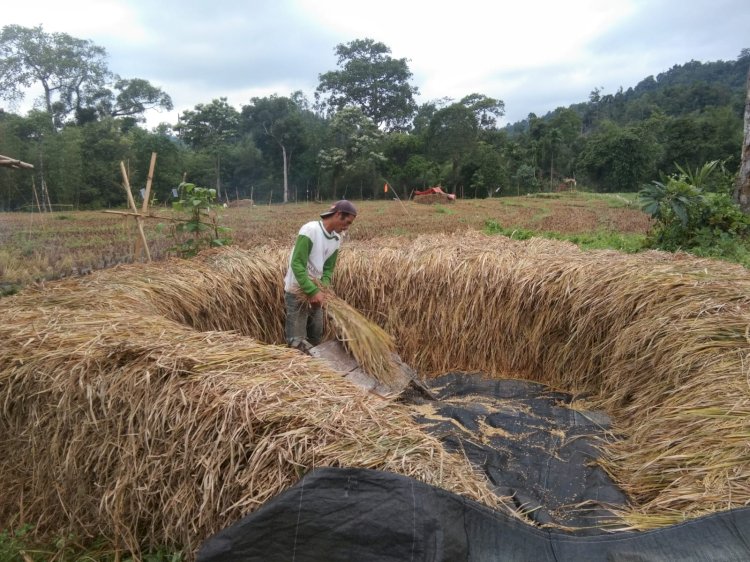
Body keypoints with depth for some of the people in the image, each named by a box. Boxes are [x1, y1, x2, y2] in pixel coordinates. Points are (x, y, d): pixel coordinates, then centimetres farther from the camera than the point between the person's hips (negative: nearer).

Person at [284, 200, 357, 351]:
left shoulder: (336, 239, 2)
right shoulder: (310, 230, -21)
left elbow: (328, 269, 7)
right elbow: (297, 264, -24)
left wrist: (324, 288, -11)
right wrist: (313, 291, -27)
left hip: (315, 289, 8)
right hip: (297, 290, -8)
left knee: (316, 335, 16)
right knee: (297, 340, -3)